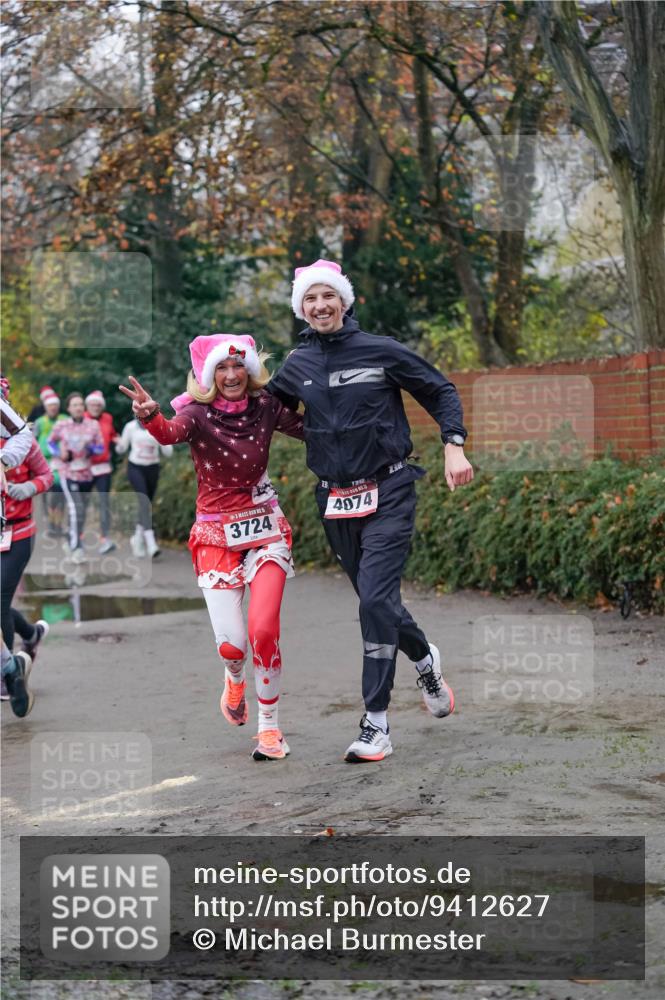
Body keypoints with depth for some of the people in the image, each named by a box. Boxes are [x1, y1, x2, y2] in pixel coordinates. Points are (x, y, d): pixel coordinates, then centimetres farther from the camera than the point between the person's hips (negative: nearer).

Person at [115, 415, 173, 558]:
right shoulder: (131, 427, -1)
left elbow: (168, 453, 0)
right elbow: (121, 449, 6)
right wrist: (119, 444, -16)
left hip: (152, 468, 3)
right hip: (135, 467, -3)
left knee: (146, 504, 10)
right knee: (144, 501, -20)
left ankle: (137, 539, 33)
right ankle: (151, 543, -32)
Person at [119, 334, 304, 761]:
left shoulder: (265, 407, -5)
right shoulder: (198, 413, -14)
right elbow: (171, 432, -37)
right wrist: (151, 417, -57)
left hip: (265, 528, 1)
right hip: (217, 535, -1)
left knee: (264, 629, -16)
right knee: (231, 644, -7)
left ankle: (270, 726, 5)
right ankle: (235, 678, 33)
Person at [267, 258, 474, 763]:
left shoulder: (382, 351, -5)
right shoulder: (296, 366, 5)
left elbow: (441, 392, 3)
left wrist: (454, 447, -8)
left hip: (388, 492, -5)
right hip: (335, 499, 5)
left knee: (377, 598, -16)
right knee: (375, 600, 12)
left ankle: (377, 723, -12)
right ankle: (425, 658, 42)